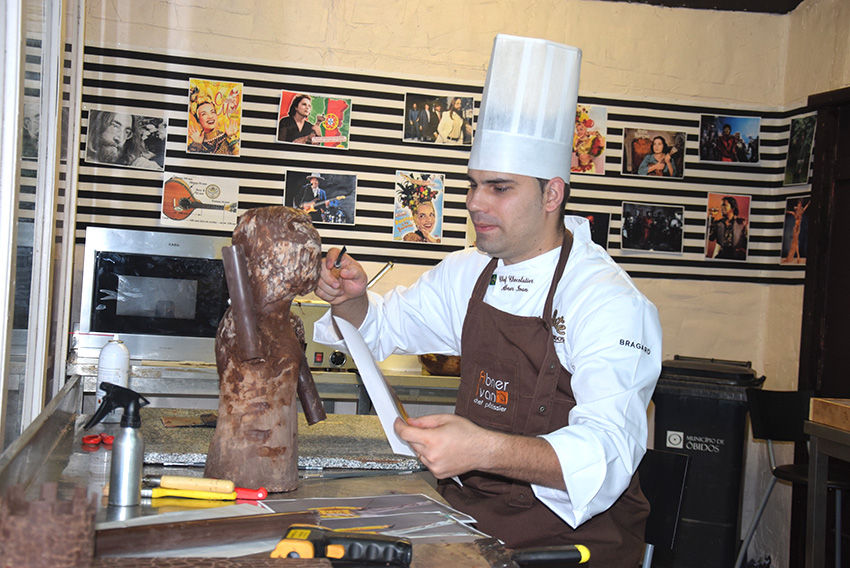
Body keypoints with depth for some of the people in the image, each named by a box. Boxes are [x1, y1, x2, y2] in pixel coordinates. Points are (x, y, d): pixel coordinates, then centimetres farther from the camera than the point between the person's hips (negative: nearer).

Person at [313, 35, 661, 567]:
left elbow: (606, 452, -29)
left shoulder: (609, 302, -17)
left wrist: (486, 450, -46)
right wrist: (351, 297, -2)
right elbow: (381, 327, 23)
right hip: (468, 503, 6)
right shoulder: (467, 273, 8)